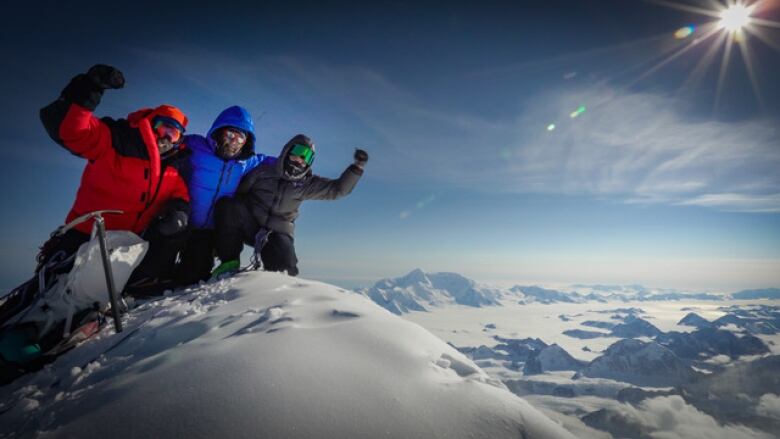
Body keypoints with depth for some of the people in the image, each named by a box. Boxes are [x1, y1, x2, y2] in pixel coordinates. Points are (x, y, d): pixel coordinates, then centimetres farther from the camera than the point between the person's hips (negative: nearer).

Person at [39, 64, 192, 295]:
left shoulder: (175, 168, 4)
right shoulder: (119, 140, -10)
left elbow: (180, 196, 2)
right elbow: (68, 128, -21)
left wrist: (179, 210, -22)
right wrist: (88, 90, -34)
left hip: (129, 244, 4)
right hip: (87, 237, -4)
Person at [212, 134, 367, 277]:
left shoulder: (306, 183, 3)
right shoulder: (264, 170, -2)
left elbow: (338, 189, 0)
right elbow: (238, 192, 7)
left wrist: (357, 168, -12)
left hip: (278, 232, 1)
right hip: (248, 223, 0)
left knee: (285, 268, -26)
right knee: (227, 205, -30)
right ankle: (230, 262, -22)